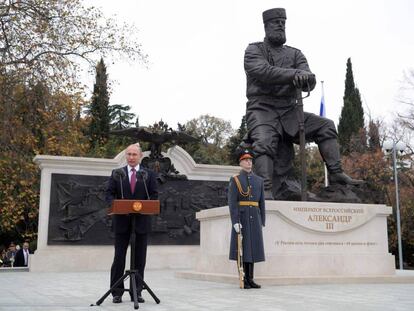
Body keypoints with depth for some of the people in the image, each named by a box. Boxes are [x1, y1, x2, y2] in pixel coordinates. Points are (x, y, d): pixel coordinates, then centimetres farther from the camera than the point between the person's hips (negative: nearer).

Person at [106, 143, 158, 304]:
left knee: (140, 258, 4)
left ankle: (137, 291, 12)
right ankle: (117, 292, 8)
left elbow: (154, 196, 2)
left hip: (141, 220, 0)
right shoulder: (116, 173, 9)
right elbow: (109, 194, 3)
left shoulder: (149, 174, 7)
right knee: (119, 256, 1)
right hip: (122, 220, 0)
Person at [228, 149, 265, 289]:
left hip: (254, 219, 5)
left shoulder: (259, 180, 12)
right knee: (241, 247, -3)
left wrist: (262, 222, 8)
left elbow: (261, 203, 13)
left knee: (253, 247, 5)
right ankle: (243, 280, 4)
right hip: (241, 218, -4)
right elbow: (232, 202, -9)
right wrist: (235, 222, -18)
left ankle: (250, 279, 12)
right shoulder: (234, 180, -2)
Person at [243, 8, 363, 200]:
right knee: (264, 144, -31)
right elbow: (263, 71, -18)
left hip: (288, 112, 5)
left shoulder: (295, 54, 16)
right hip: (262, 110, -5)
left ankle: (336, 174, -5)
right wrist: (294, 73, -27)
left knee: (325, 126, -4)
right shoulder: (254, 50, 5)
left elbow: (309, 83, 1)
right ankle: (266, 193, -37)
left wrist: (305, 78, -25)